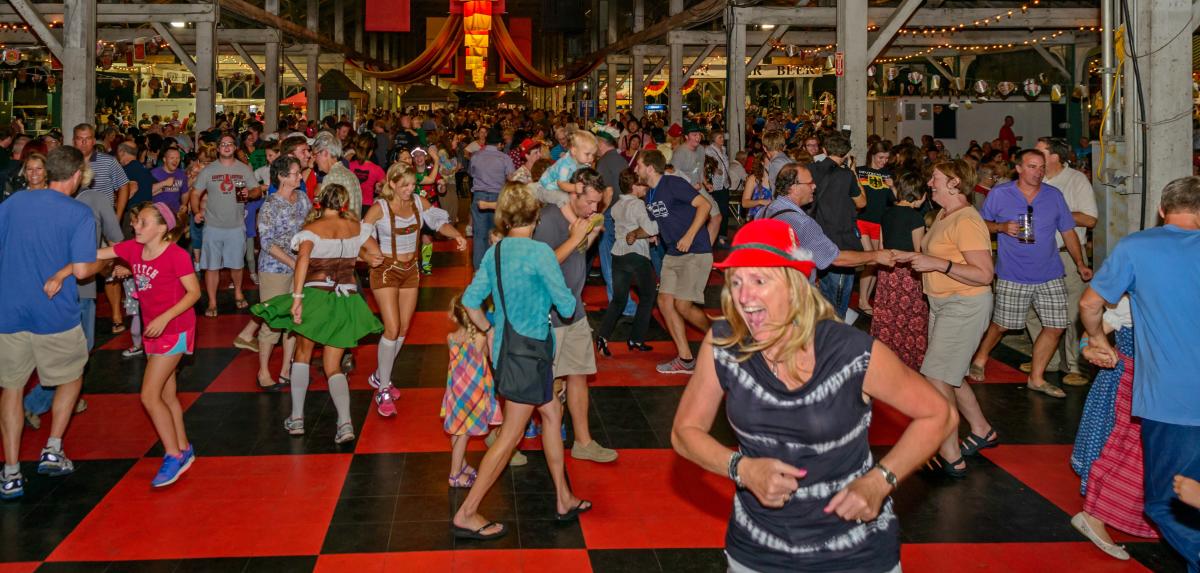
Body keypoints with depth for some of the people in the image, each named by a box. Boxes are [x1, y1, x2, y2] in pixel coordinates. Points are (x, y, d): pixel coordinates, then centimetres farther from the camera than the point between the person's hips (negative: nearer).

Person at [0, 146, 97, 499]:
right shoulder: (80, 214, -10)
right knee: (72, 377, 22)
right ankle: (52, 451, 17)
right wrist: (101, 262, 4)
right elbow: (82, 270, -16)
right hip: (56, 314, -3)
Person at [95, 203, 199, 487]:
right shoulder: (132, 248, -1)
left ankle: (174, 456, 1)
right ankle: (183, 449, 30)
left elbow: (194, 292, -17)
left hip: (175, 330, -8)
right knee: (167, 394, 16)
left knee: (149, 395, -10)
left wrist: (164, 318, -25)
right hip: (153, 330, 8)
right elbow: (94, 255, -4)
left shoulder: (177, 255, -20)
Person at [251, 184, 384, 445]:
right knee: (333, 365, 9)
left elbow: (303, 258, -23)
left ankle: (297, 418, 16)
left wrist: (297, 298, -25)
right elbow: (378, 257, 8)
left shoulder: (312, 229, -5)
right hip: (346, 301, 3)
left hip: (316, 296, -2)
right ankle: (345, 422, -12)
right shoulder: (356, 227, 5)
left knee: (303, 353, 20)